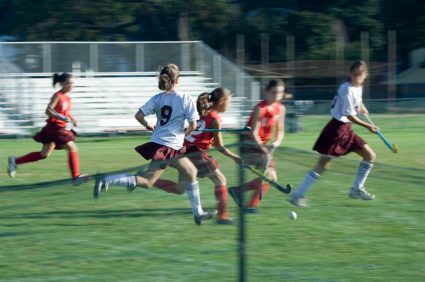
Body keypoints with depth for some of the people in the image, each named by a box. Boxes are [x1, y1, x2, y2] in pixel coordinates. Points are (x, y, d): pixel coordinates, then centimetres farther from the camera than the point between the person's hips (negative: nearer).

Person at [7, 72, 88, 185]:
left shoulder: (67, 97, 12)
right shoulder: (58, 96, -15)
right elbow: (48, 111, -23)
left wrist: (73, 121, 8)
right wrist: (63, 118, -31)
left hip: (61, 128, 9)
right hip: (54, 128, -9)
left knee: (44, 154, 13)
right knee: (73, 148, -7)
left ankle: (15, 161, 18)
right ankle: (75, 177, -1)